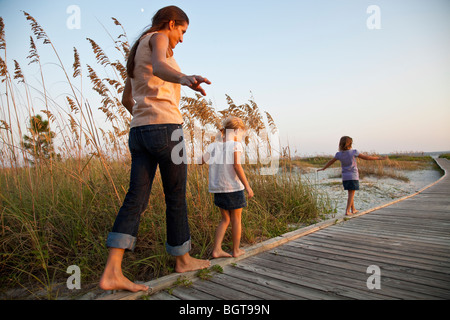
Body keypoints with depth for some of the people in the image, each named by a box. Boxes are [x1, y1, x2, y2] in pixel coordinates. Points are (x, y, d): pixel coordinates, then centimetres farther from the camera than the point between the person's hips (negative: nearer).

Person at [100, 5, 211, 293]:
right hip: (165, 128, -8)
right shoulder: (157, 38, 1)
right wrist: (183, 78, -46)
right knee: (177, 196, 4)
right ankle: (183, 259, 20)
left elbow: (126, 99, 30)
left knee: (137, 199, 0)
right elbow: (159, 66, -26)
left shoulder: (137, 52, 26)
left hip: (139, 131, 8)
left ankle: (113, 272, -8)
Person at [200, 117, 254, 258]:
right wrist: (247, 186, -12)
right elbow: (237, 166, -18)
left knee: (225, 219, 17)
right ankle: (236, 250, 22)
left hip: (218, 188, 6)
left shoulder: (214, 145, 7)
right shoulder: (235, 145, -9)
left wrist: (215, 144, 17)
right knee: (236, 219, 11)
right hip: (233, 188, -5)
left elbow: (201, 161, 3)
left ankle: (217, 249, 12)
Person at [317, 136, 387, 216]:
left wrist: (323, 168, 27)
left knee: (350, 193, 15)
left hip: (345, 177, 4)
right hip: (353, 176, -4)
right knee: (351, 194, -1)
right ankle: (347, 211, -6)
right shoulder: (353, 152, -9)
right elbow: (366, 157, -4)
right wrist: (378, 158, 7)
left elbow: (330, 162, 11)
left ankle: (353, 210, 23)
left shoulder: (339, 154, 0)